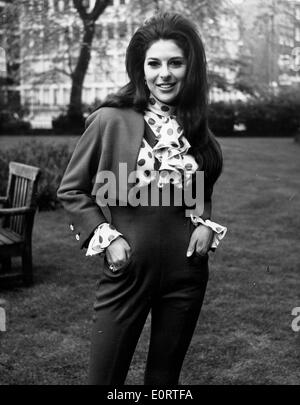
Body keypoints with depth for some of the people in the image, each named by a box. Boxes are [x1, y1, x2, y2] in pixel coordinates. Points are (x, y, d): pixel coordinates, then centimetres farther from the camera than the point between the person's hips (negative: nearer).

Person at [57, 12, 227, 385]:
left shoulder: (195, 127, 5)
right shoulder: (110, 120, -9)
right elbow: (71, 190, -1)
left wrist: (205, 223, 0)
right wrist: (106, 238, -11)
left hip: (186, 270, 4)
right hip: (127, 270, -3)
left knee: (165, 375, 19)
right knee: (105, 375, 8)